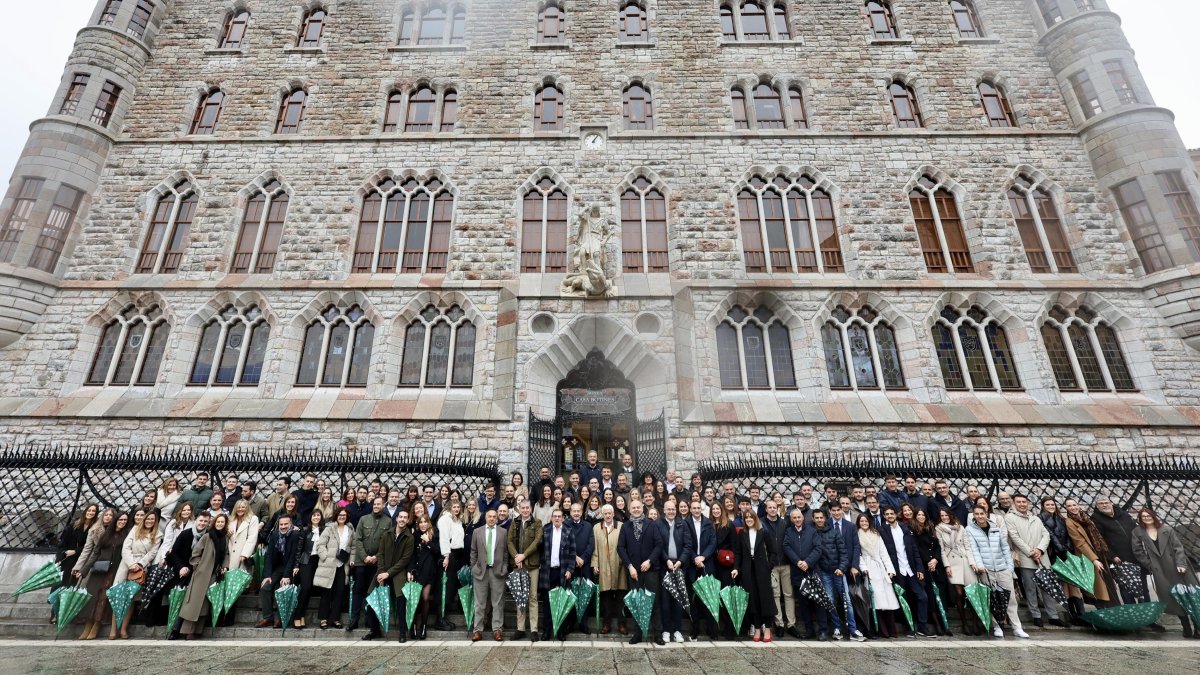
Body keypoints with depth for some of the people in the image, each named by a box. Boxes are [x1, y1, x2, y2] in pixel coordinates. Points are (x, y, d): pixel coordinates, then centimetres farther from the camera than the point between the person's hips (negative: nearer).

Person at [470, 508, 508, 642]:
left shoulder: (503, 532, 4)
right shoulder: (477, 532, 6)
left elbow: (506, 552, 5)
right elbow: (473, 552, 8)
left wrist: (504, 568, 0)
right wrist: (473, 568, 3)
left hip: (497, 570, 0)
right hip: (481, 570, 0)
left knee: (498, 602, 4)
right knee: (480, 602, 6)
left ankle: (497, 629, 12)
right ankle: (477, 630, 15)